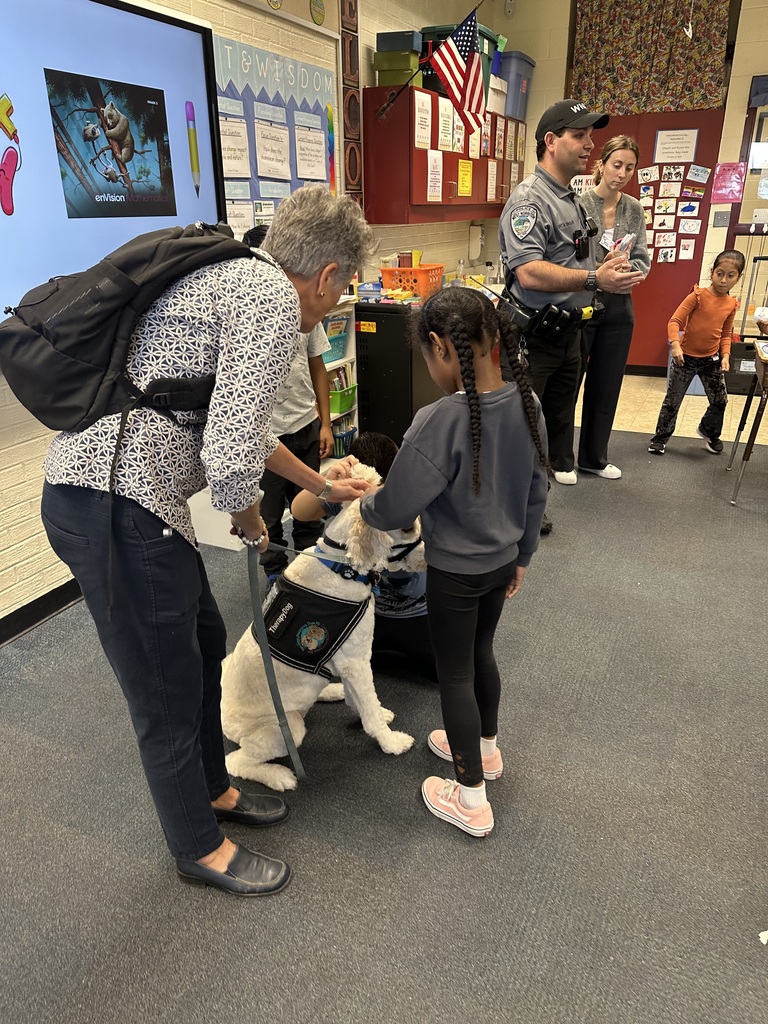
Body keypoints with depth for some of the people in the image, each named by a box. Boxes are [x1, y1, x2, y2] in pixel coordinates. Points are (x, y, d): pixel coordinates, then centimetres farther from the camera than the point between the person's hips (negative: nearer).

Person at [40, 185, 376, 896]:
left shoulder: (233, 279, 19)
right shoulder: (275, 300, -15)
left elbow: (234, 425, 30)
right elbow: (230, 460, -26)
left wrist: (320, 484, 39)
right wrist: (250, 522, -2)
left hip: (93, 486, 10)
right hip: (117, 509, -10)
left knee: (202, 640, 24)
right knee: (169, 691, 8)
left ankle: (213, 790, 46)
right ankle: (200, 850, 34)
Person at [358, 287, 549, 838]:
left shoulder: (441, 421, -30)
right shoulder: (526, 403, -7)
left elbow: (395, 509, -23)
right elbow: (537, 492, 4)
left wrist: (367, 502, 0)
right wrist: (522, 555, 17)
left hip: (455, 572, -7)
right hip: (503, 561, 7)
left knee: (455, 674, 10)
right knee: (481, 653, 26)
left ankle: (472, 801, 26)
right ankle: (485, 746, 50)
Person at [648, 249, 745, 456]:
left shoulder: (731, 304, 2)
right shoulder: (698, 295, -13)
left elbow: (726, 334, 11)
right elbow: (675, 321, -17)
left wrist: (725, 355, -3)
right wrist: (675, 344, -30)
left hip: (711, 359, 4)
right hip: (686, 357, -4)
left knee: (720, 400, 11)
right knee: (672, 400, 3)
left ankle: (709, 431, 37)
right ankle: (660, 438, 16)